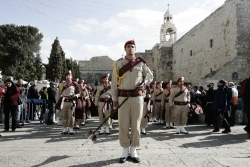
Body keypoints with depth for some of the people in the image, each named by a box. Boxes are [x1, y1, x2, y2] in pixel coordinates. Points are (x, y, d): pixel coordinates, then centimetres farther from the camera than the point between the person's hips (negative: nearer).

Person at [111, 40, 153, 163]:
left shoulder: (141, 63, 7)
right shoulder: (118, 63, 4)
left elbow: (150, 75, 20)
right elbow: (114, 83, 3)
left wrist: (144, 82, -2)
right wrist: (114, 99, -1)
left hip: (137, 97, 1)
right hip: (123, 97, 0)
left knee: (136, 125, 3)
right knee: (123, 125, 1)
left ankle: (133, 151, 16)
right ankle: (125, 151, 13)